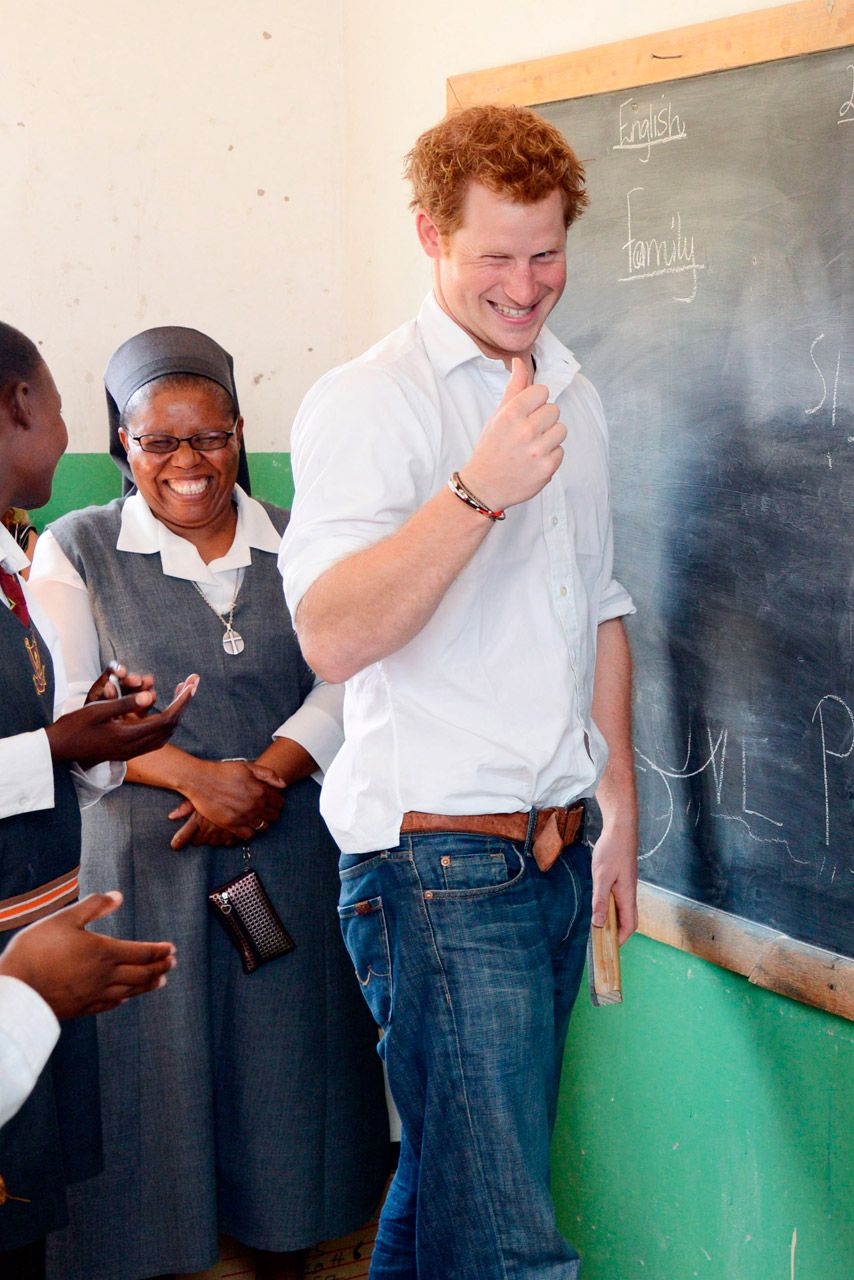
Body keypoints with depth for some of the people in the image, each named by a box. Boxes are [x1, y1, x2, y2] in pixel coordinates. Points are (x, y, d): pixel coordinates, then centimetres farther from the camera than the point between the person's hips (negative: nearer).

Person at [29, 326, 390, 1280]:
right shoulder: (76, 550, 2)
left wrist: (267, 774, -16)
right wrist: (194, 775, -18)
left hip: (288, 852, 2)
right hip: (139, 865, -2)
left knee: (284, 1064, 8)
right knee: (151, 1068, 2)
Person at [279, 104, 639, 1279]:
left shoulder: (573, 398, 16)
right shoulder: (366, 403, -8)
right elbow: (332, 638, -20)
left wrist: (620, 809, 21)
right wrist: (480, 489, -28)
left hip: (556, 854, 7)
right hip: (442, 863, -7)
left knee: (454, 1174, 16)